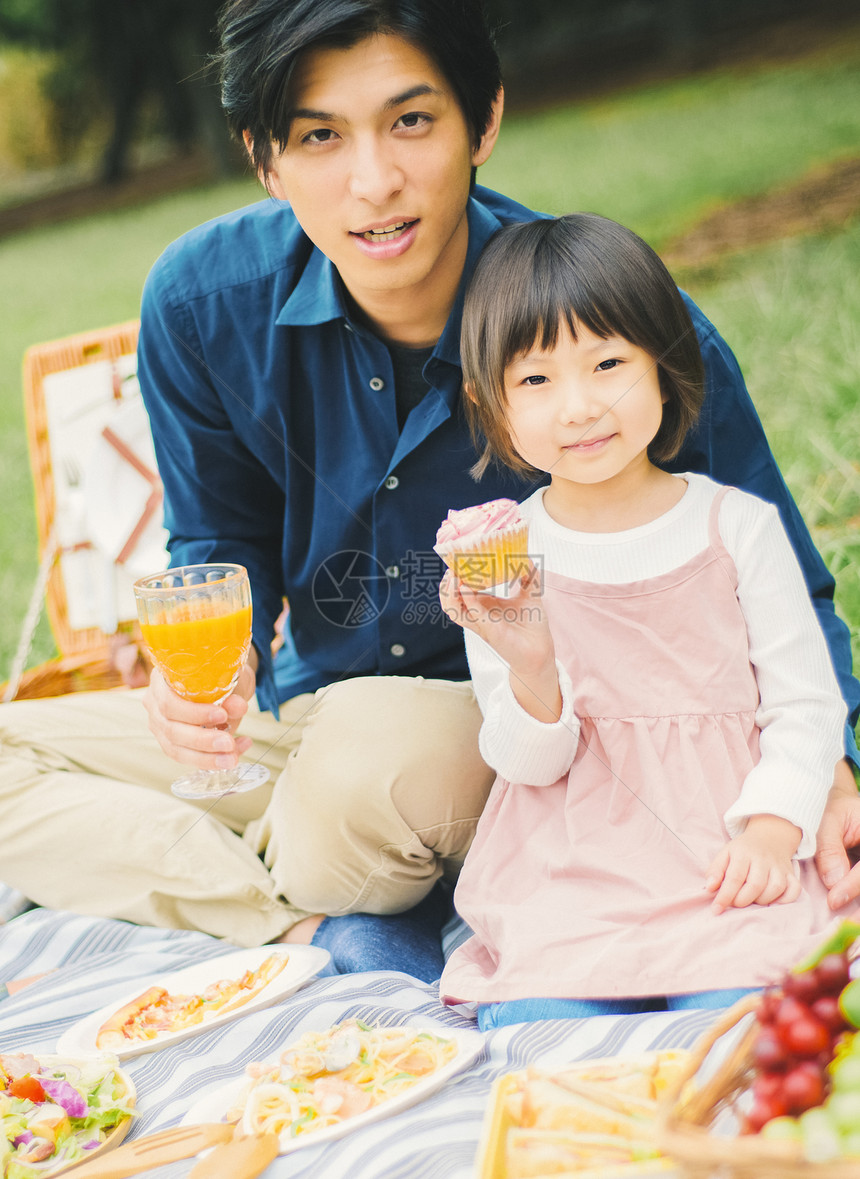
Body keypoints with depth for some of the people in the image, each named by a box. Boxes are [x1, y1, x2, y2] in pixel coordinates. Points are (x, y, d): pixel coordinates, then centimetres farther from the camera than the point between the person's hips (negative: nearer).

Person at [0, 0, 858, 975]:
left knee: (371, 747, -39)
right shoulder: (203, 301, -14)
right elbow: (224, 543, 5)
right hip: (309, 707, 5)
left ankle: (302, 889, -6)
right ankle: (315, 925, -16)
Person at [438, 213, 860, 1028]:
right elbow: (529, 763, 0)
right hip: (570, 872, 0)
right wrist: (532, 671, -21)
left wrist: (771, 829, -14)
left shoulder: (737, 526, 0)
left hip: (723, 859, 0)